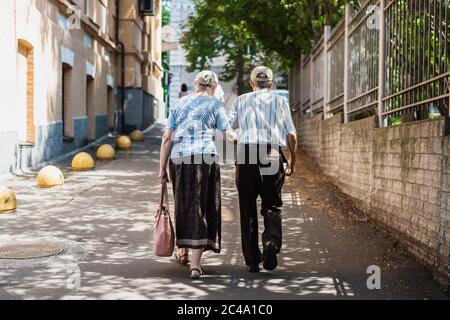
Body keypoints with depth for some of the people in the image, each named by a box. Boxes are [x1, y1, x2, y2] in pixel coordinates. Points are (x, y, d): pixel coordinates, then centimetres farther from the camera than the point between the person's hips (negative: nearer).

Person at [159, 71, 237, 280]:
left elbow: (167, 138, 8)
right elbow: (228, 135, 2)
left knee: (183, 205, 19)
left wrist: (162, 168, 9)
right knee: (202, 207, 0)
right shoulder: (215, 104, 5)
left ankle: (182, 252, 35)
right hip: (205, 157, -3)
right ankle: (196, 263, -5)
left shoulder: (179, 104, 14)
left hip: (178, 158, 3)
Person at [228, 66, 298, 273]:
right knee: (272, 206, 8)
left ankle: (252, 260, 8)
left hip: (246, 155, 0)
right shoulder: (280, 101, 11)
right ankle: (271, 242, -19)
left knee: (248, 209, 7)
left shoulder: (241, 101, 13)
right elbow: (291, 135, 7)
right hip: (273, 155, 0)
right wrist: (292, 161, 16)